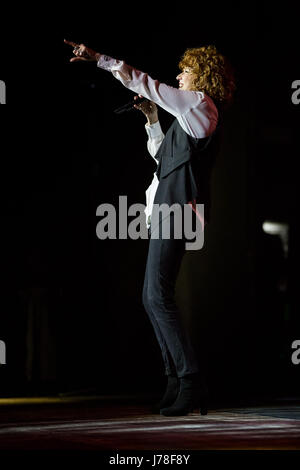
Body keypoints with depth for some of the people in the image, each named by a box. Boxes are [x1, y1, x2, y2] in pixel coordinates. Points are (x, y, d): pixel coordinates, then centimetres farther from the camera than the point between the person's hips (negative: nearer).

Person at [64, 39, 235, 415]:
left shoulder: (200, 103, -3)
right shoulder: (188, 118, 25)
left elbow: (145, 84, -7)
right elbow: (161, 155, 36)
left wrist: (99, 59, -4)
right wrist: (152, 119, 28)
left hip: (177, 208, -10)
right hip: (168, 209, 10)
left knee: (158, 296, -16)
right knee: (152, 297, 7)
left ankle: (192, 381, -18)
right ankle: (177, 381, 6)